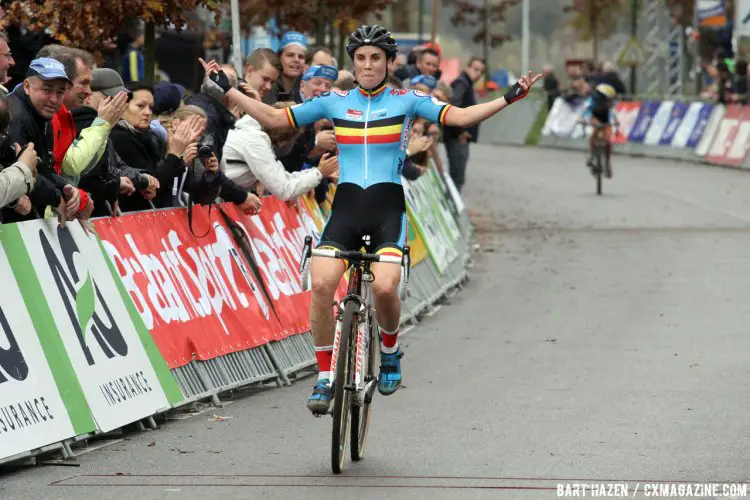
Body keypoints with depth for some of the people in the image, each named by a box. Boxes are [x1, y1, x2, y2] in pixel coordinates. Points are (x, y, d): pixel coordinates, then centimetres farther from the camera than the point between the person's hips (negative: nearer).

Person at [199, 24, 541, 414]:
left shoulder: (406, 100, 4)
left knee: (384, 287, -25)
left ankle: (390, 350, 8)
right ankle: (325, 376, -8)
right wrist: (226, 89, 4)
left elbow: (461, 116, -5)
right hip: (345, 207, 2)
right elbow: (273, 118, 10)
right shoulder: (334, 102, 8)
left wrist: (509, 98, -16)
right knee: (321, 284, -22)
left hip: (387, 208, -2)